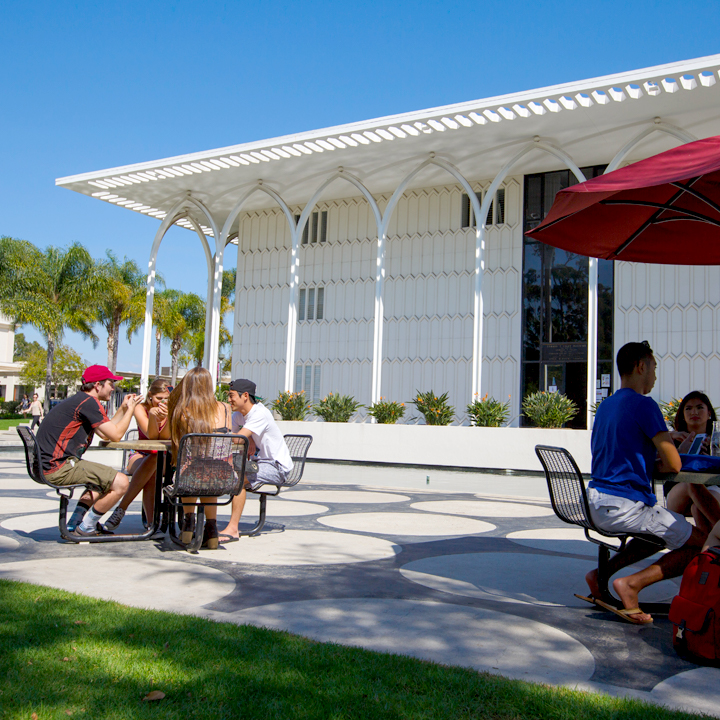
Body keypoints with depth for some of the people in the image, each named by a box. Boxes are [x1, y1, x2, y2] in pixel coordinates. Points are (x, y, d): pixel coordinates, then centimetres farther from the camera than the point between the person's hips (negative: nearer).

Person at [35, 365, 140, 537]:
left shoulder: (79, 400, 20)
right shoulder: (89, 402, -14)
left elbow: (105, 434, 21)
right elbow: (116, 435, -14)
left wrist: (123, 409, 21)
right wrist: (130, 409, -1)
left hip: (48, 464, 11)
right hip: (59, 468, -11)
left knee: (105, 478, 29)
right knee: (120, 483, -14)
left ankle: (75, 523, 22)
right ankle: (85, 528, 1)